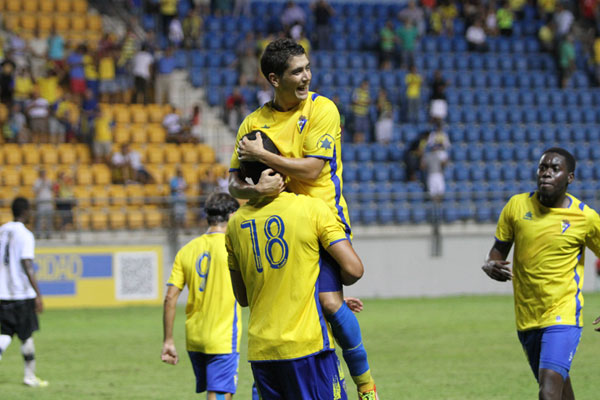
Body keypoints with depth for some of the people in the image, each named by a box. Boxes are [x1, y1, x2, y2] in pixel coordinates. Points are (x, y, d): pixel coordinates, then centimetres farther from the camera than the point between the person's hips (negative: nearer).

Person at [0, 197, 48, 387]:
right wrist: (38, 295, -18)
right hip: (22, 293, -6)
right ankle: (30, 376, 15)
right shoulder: (25, 235, -12)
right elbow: (27, 267, -19)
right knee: (26, 335, 6)